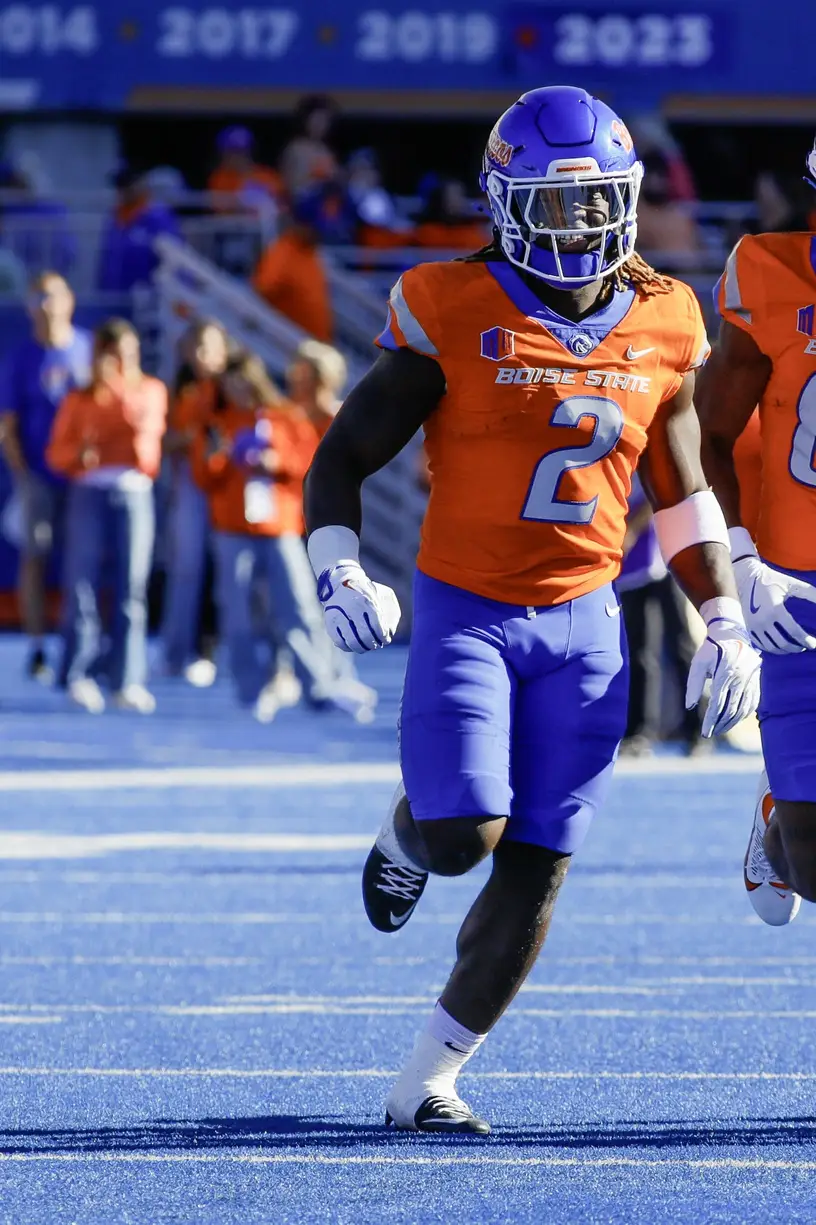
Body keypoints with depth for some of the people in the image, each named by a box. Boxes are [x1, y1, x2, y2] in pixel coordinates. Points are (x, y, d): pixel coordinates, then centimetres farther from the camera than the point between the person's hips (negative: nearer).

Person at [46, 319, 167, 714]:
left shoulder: (150, 390, 12)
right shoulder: (79, 399, 10)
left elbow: (145, 424, -7)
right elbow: (56, 452, 5)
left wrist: (119, 384, -9)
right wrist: (79, 452, -15)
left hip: (134, 493, 0)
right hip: (89, 493, 0)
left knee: (131, 589, -4)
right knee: (82, 584, -7)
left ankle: (127, 681, -3)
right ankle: (79, 677, -6)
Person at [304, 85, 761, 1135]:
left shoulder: (659, 329, 4)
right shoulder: (453, 315, -9)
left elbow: (682, 490, 17)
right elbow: (341, 459, -3)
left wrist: (722, 620, 10)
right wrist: (340, 576, -18)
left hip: (584, 623, 3)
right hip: (466, 609, -3)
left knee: (535, 871, -1)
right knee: (464, 835, -18)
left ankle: (425, 1081, 11)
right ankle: (407, 830, 21)